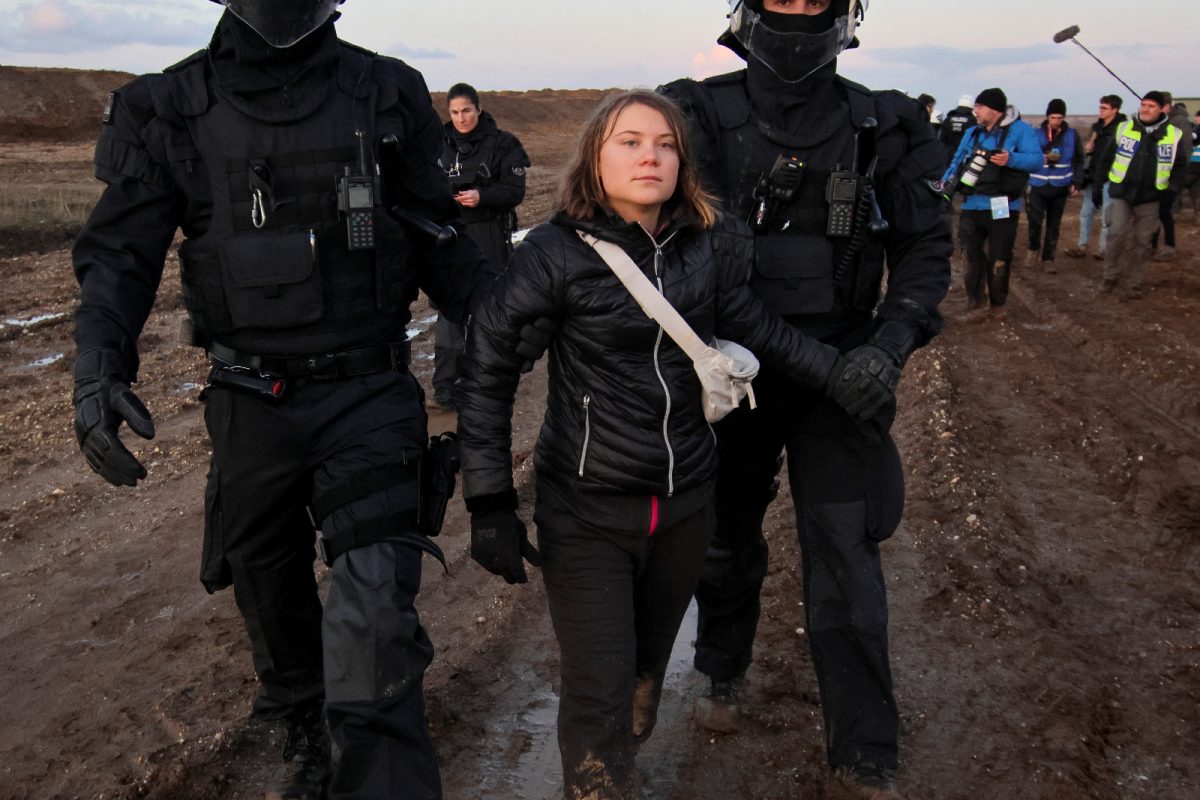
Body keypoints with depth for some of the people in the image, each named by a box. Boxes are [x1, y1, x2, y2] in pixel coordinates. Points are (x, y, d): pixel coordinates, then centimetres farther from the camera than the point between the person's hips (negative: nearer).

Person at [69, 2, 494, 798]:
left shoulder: (387, 96, 0)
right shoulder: (174, 107, -1)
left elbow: (438, 239, 5)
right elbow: (120, 250, -3)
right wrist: (99, 369, -19)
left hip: (368, 395, -1)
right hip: (252, 403, 2)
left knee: (374, 616, -16)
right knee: (271, 586, 19)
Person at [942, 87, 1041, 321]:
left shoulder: (1020, 130, -5)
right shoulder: (972, 133, 12)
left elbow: (1036, 159, -14)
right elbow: (957, 161, 15)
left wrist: (1011, 159, -30)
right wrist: (945, 184, -1)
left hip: (1002, 209, -4)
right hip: (973, 206, 4)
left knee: (999, 260, 6)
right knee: (974, 258, 6)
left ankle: (998, 302, 24)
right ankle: (977, 304, 15)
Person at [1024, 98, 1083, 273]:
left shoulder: (1071, 135, 1)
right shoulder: (1037, 133, -3)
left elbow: (1078, 160, 7)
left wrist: (1076, 183, 0)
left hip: (1060, 187, 2)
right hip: (1038, 186, -2)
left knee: (1054, 225, 7)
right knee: (1034, 220, -12)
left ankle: (1048, 258, 17)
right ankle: (1034, 248, 14)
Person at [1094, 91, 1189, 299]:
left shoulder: (1174, 135, -2)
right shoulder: (1124, 129, -1)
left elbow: (1180, 166, 7)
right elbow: (1106, 159, 7)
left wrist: (1172, 191, -4)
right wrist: (1097, 185, 5)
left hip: (1150, 197, 0)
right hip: (1122, 192, 0)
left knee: (1142, 241, 4)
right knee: (1116, 234, -9)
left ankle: (1135, 283, 13)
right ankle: (1111, 276, 8)